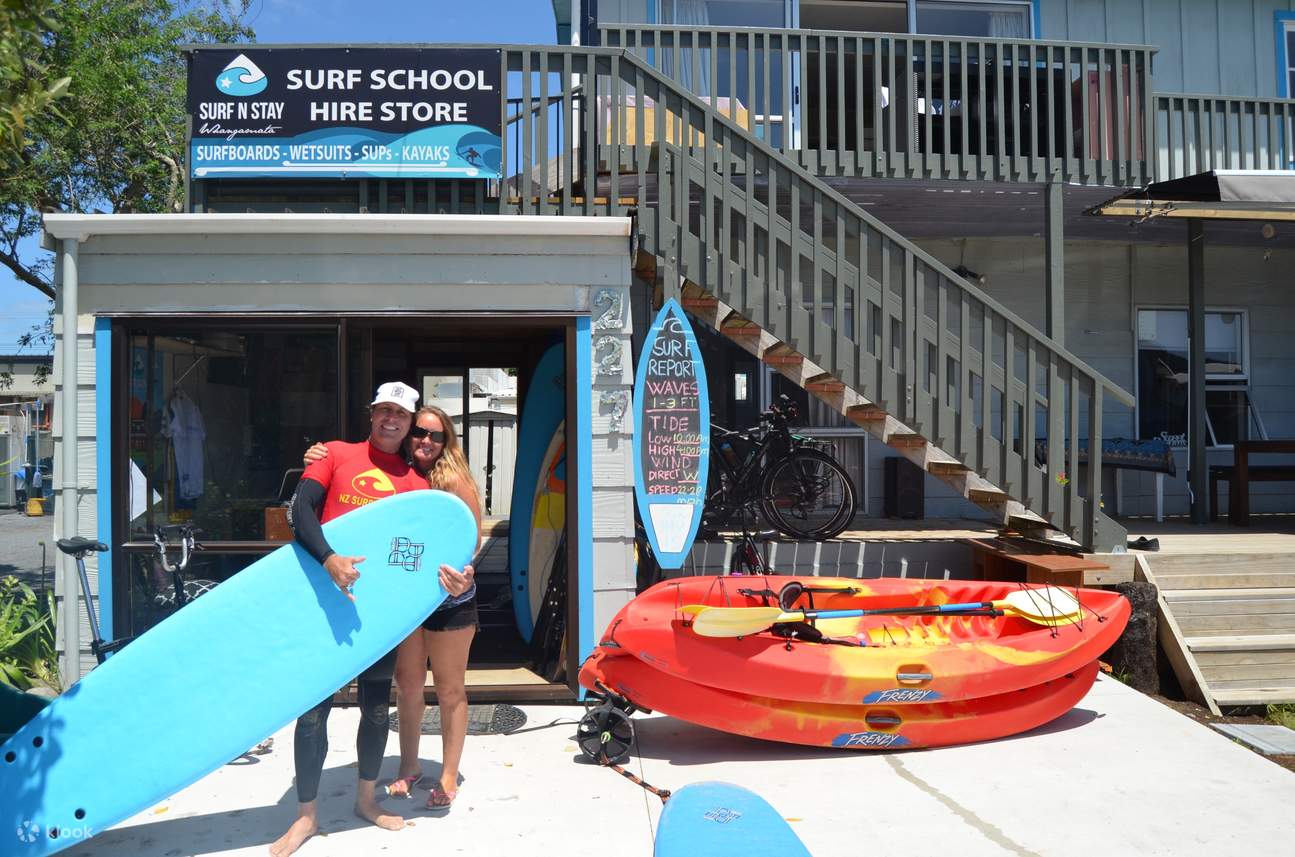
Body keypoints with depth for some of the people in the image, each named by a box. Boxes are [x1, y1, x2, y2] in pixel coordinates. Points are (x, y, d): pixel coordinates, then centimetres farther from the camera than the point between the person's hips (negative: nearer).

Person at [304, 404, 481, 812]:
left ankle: (449, 777, 22)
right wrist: (317, 465, -18)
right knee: (407, 683, 14)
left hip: (450, 599, -4)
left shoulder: (454, 480, -13)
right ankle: (409, 767, 32)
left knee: (449, 689, 8)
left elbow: (473, 538, -14)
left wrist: (462, 575, -33)